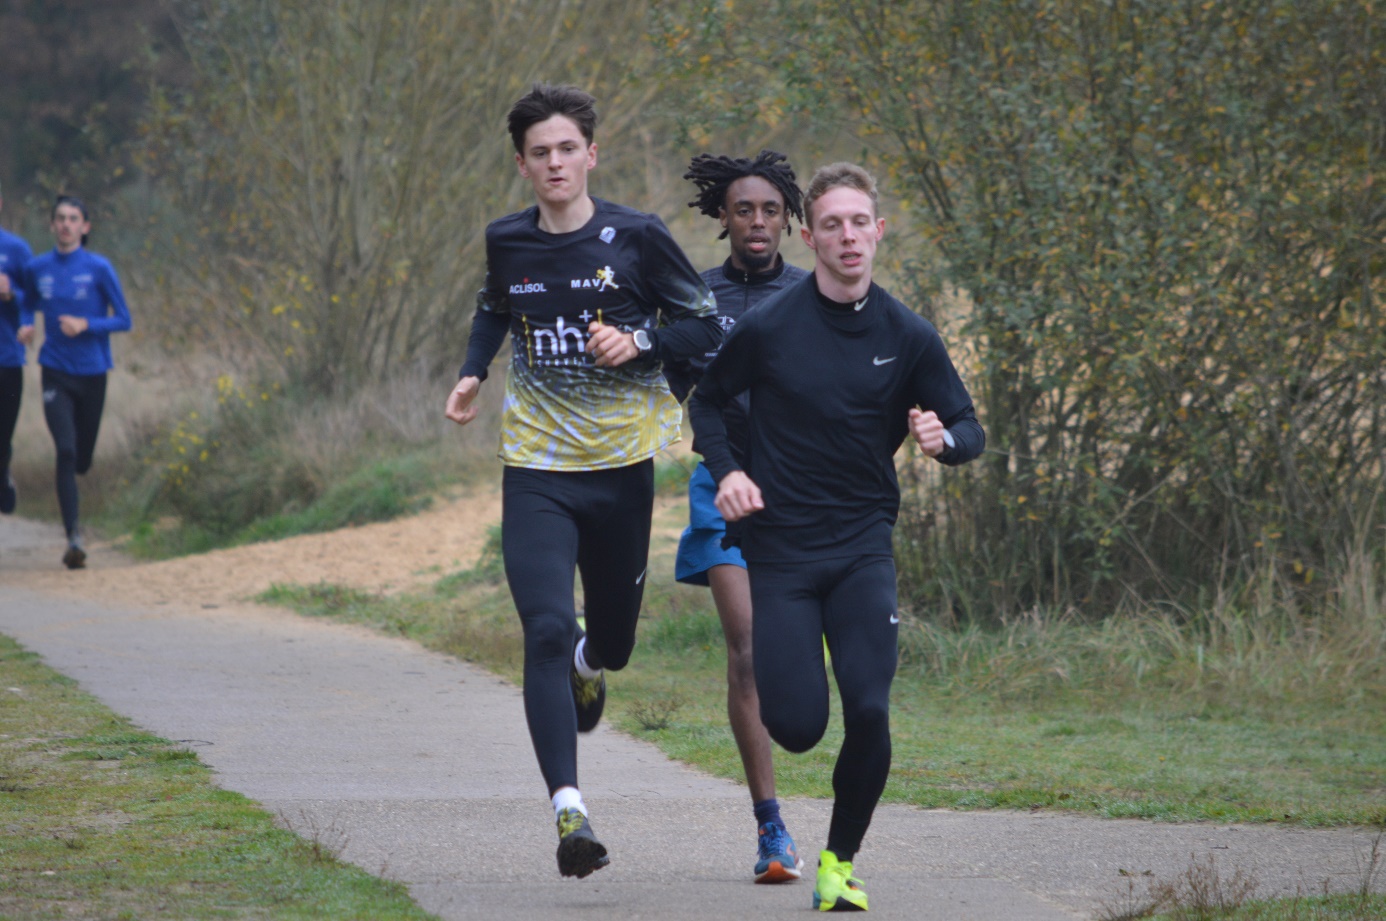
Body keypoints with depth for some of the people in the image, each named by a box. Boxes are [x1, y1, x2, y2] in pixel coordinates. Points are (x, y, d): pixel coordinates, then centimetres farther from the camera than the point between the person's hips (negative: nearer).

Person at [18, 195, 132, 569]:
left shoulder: (99, 268, -6)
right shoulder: (37, 268, 2)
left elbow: (123, 321, -3)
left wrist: (86, 325, -18)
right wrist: (25, 325, -1)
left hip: (92, 373, 0)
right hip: (55, 373, 0)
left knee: (81, 460, 10)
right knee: (66, 451, -17)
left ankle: (73, 525, 42)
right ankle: (73, 538, -19)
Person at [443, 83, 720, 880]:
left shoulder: (637, 238, -5)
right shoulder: (507, 243, 4)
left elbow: (707, 327, 1)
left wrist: (640, 343, -16)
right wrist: (474, 373, 10)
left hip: (622, 464, 0)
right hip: (537, 470, 0)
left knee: (612, 642, 13)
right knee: (547, 633, -17)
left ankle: (590, 665, 53)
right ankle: (569, 808, -21)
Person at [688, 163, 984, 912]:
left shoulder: (908, 337, -1)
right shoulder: (768, 328, -6)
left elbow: (969, 432, 7)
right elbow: (707, 402, 8)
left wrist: (944, 439, -17)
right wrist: (727, 472, -10)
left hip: (863, 547, 1)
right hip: (780, 548, -1)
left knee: (869, 711, -15)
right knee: (798, 728, -8)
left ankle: (840, 862, 6)